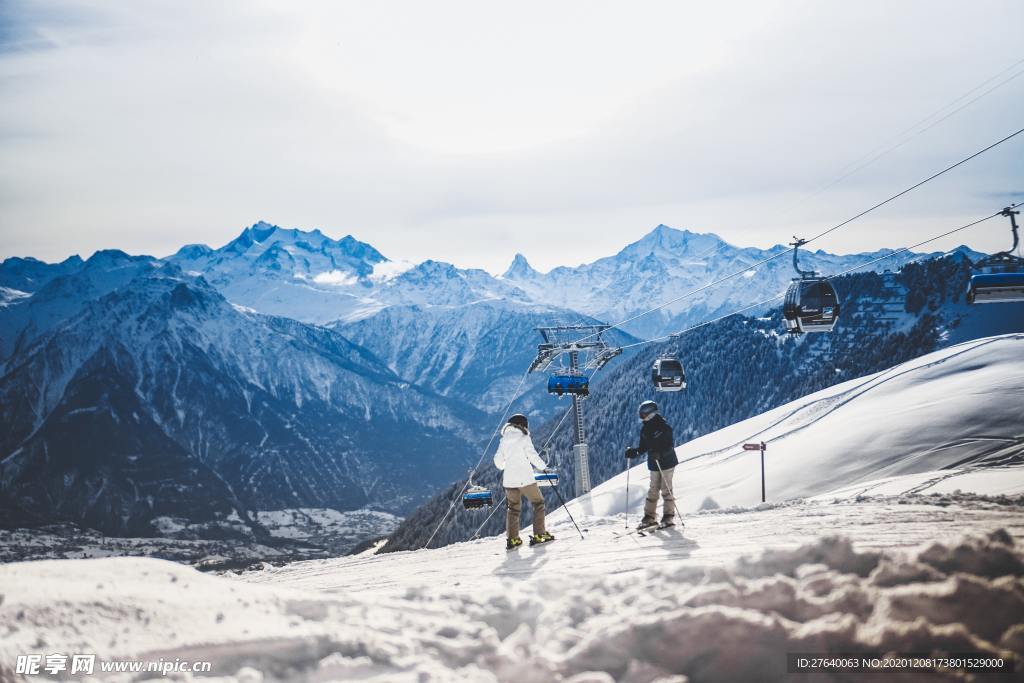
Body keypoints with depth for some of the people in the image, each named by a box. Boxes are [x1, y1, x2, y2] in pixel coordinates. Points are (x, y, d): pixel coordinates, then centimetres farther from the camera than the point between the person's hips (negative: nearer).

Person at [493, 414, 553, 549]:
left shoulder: (504, 440, 8)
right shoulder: (524, 438, -8)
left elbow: (498, 460, 10)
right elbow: (532, 455, -12)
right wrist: (543, 466, 5)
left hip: (509, 481, 5)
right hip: (525, 479, -5)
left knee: (513, 509, 17)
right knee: (538, 503, 10)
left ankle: (512, 539, 10)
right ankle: (539, 534, 3)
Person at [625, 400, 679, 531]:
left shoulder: (664, 427, -15)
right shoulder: (645, 429, 6)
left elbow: (669, 446, -20)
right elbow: (643, 447, 12)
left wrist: (660, 453, -34)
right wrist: (634, 452, -6)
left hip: (666, 462, -6)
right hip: (654, 464, 6)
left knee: (666, 489, -4)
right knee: (653, 490, 8)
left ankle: (669, 517, 3)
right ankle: (650, 517, 11)